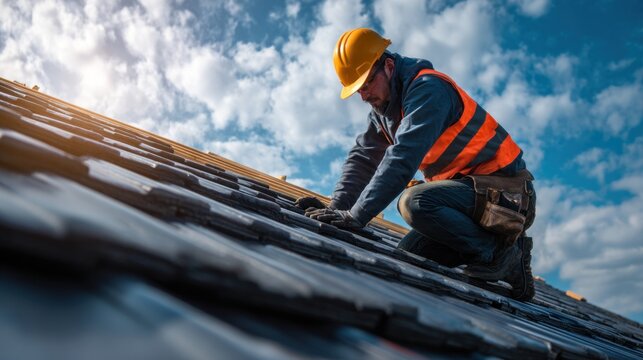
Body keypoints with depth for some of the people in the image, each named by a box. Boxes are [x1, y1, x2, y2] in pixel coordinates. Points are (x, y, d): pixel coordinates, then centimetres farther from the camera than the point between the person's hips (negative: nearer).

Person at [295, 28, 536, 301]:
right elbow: (363, 158, 3)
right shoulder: (383, 107, 9)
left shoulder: (427, 88, -20)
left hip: (505, 191, -9)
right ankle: (509, 267, 13)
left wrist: (357, 215, -35)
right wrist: (337, 208, -11)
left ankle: (502, 252, -9)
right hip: (463, 191, 9)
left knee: (415, 202, -31)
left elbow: (402, 158, -31)